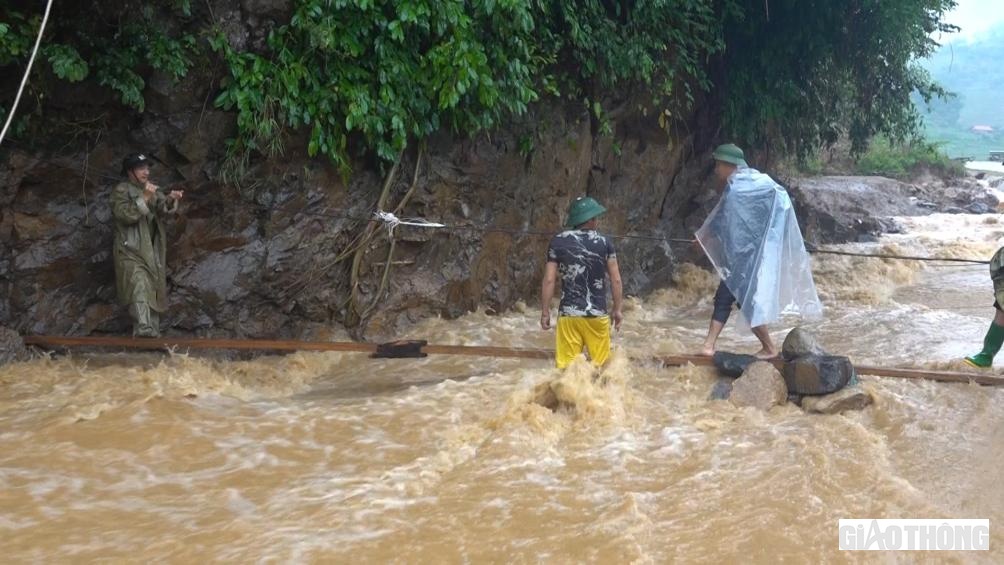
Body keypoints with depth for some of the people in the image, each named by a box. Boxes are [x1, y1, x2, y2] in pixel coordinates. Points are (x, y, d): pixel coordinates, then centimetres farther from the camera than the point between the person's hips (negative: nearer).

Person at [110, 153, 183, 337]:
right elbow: (125, 215, -17)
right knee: (139, 288, -24)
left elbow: (162, 209, -1)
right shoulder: (121, 190, -2)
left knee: (154, 294, 8)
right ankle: (144, 332, -35)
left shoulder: (152, 188, 16)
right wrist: (144, 197, -25)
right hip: (130, 251, -7)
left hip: (152, 251, 7)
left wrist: (170, 200, -23)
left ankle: (153, 335, 15)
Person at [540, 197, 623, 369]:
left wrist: (545, 312, 3)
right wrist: (617, 309, 11)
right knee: (600, 364, 10)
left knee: (566, 366, 0)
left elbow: (549, 280, -4)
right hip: (597, 313, 1)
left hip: (568, 313, 0)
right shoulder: (604, 242, 0)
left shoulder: (558, 242, -1)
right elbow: (616, 279, 0)